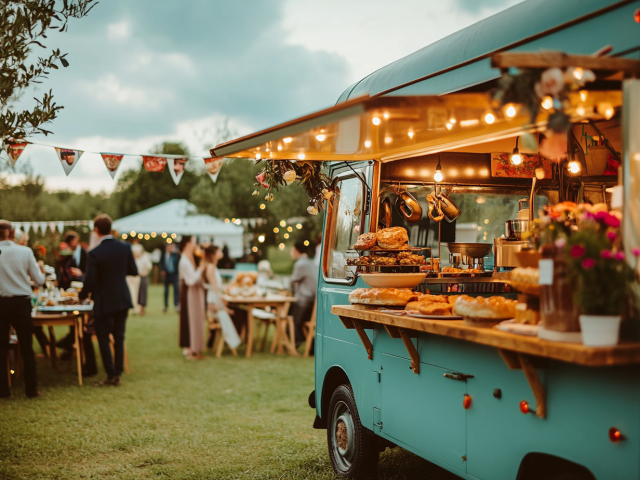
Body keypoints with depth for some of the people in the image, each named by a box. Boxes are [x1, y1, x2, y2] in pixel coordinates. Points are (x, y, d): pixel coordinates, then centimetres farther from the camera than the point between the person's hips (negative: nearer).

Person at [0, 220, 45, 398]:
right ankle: (31, 389, 11)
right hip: (21, 303, 0)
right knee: (26, 348, 8)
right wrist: (41, 270, 18)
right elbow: (39, 280, -1)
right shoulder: (25, 251, -6)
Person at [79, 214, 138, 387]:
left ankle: (111, 375, 9)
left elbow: (90, 281, -17)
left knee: (103, 338, 8)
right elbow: (133, 271, 5)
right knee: (119, 336, 14)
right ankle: (118, 373, 17)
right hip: (123, 300, 5)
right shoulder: (125, 247, -5)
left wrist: (82, 296, 2)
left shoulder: (95, 254, -18)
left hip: (104, 302, -5)